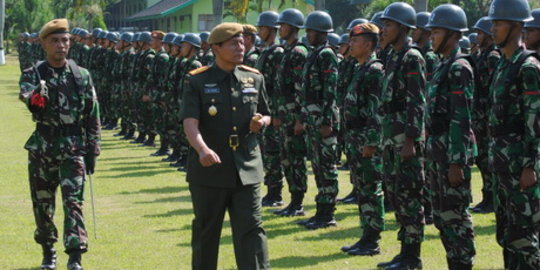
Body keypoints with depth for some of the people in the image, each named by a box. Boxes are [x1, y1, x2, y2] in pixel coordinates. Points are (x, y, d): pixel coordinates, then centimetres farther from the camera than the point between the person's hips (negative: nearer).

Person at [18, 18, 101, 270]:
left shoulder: (81, 76, 3)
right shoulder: (33, 75, 1)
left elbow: (92, 117, 7)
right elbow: (27, 93, -22)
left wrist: (92, 150, 3)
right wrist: (35, 98, -46)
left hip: (73, 149, -1)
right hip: (42, 148, 1)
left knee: (73, 201, -10)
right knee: (42, 204, 10)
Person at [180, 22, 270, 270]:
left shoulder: (254, 79, 7)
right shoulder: (198, 82, -4)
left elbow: (266, 116, 19)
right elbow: (190, 122, -16)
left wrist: (261, 122, -6)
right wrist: (202, 149, -36)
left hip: (246, 169, 2)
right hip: (209, 171, -2)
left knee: (251, 230, -4)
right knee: (206, 232, 11)